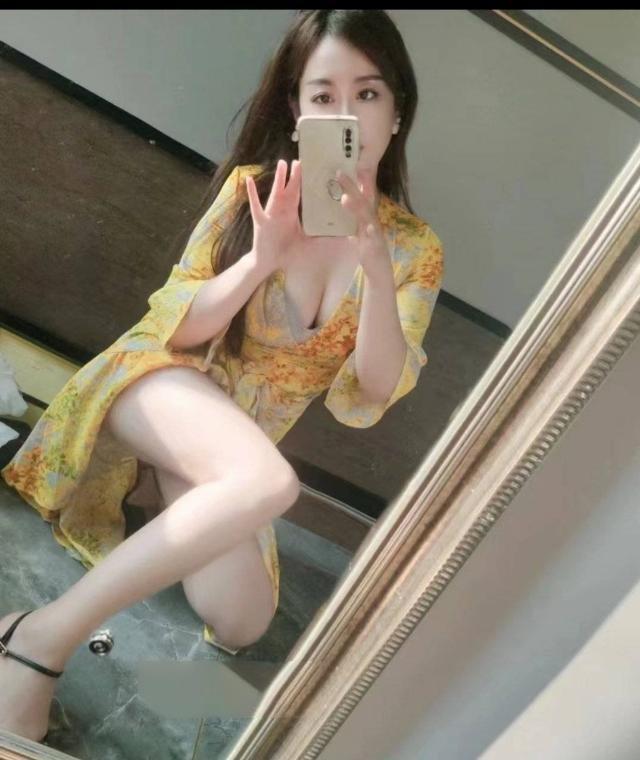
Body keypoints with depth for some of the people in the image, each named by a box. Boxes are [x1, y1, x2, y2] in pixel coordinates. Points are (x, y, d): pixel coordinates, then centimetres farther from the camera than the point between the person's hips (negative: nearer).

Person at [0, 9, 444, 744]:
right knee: (268, 480, -36)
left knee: (239, 625, -17)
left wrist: (376, 266, -28)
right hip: (162, 382, -4)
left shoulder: (415, 248, -4)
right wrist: (261, 260, -26)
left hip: (243, 434, 4)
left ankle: (162, 489, 8)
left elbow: (372, 394, -13)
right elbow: (176, 327, -7)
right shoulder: (254, 187, -9)